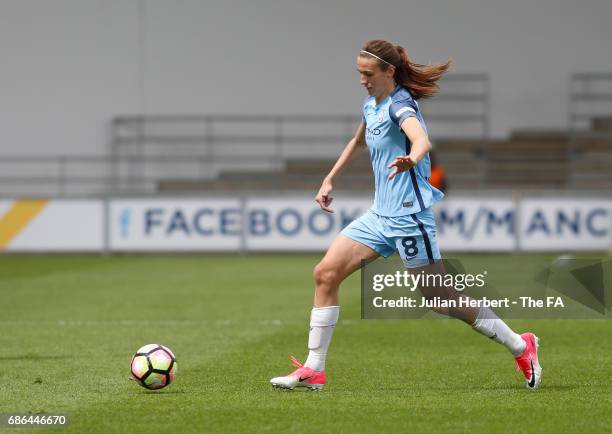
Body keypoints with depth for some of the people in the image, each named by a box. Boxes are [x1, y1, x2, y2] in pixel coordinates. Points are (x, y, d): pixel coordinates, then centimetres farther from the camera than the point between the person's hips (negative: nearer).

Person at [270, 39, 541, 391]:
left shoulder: (400, 105, -16)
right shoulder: (371, 105, 11)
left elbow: (422, 140, -38)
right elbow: (358, 142, 34)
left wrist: (410, 159, -60)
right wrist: (330, 180, 33)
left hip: (408, 215, -9)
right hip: (380, 215, 9)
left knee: (439, 298, -4)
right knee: (326, 273, -2)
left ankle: (520, 346, 11)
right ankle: (313, 370, 2)